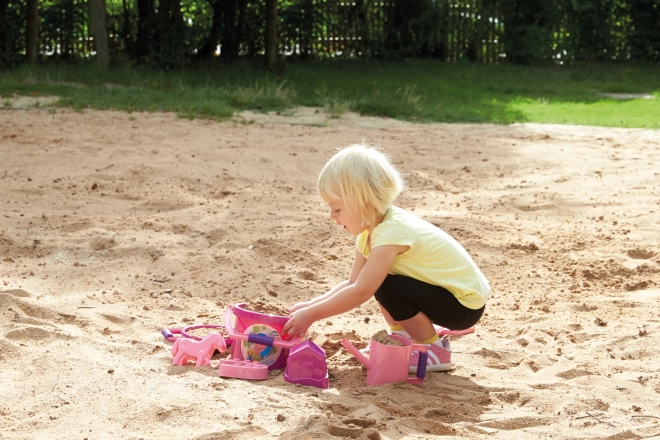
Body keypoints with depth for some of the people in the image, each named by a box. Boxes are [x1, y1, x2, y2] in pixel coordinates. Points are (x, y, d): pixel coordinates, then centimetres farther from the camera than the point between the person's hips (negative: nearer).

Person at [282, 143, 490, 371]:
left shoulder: (391, 233, -28)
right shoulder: (371, 229, 1)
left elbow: (360, 292, -31)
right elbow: (353, 282, 6)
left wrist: (311, 315, -26)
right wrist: (311, 305, -5)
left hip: (465, 305, -9)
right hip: (444, 292, 9)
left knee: (387, 288, -24)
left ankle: (434, 350, -7)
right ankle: (402, 336, 15)